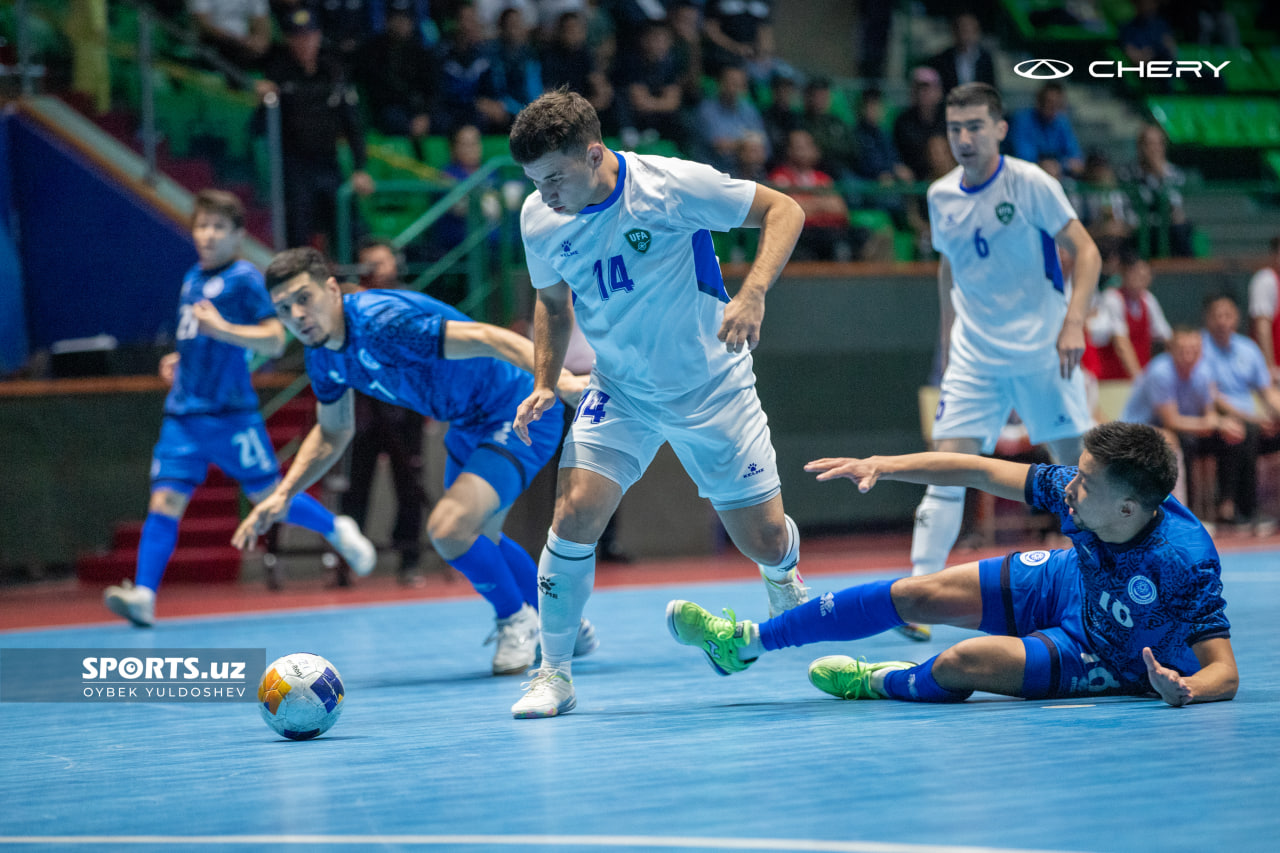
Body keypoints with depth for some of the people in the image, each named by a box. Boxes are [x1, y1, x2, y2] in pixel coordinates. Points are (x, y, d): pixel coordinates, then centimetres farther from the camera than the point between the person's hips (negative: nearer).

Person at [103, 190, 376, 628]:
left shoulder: (245, 278, -7)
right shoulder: (192, 278, 15)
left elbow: (275, 340, -15)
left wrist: (222, 329, -24)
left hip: (229, 411, -6)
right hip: (182, 413, 6)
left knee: (268, 495, 3)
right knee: (165, 500, -7)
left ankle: (337, 531, 27)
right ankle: (142, 595, -16)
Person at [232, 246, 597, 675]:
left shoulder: (384, 320, -31)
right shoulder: (323, 354, -3)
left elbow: (488, 338, -40)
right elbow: (332, 434, 14)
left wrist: (558, 379, -54)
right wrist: (282, 495, 3)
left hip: (518, 416, -10)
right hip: (469, 426, 10)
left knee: (448, 528, -24)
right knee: (473, 539, 26)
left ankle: (516, 619, 3)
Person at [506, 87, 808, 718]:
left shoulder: (672, 185, -23)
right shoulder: (538, 219, -10)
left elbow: (784, 211, -14)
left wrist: (752, 294, -28)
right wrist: (545, 383, -1)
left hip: (711, 386, -2)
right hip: (619, 391, 2)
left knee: (765, 540, 2)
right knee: (576, 511, -20)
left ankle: (783, 576, 42)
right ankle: (554, 673, -4)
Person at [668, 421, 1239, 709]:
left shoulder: (1184, 565, -40)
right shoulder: (1079, 489, -24)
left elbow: (1225, 672, -38)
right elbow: (981, 471, -12)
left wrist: (1184, 690, -60)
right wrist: (883, 466, -13)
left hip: (1107, 660, -6)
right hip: (1067, 586, 6)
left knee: (962, 663, -25)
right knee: (920, 594, 3)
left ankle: (880, 683, 15)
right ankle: (744, 642, 19)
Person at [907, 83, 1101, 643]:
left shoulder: (1029, 183, -9)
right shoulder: (940, 197, 5)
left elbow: (1086, 252, -10)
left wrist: (1072, 322, -22)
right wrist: (948, 336, 19)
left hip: (1042, 352, -3)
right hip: (973, 359, 3)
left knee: (1075, 465, 0)